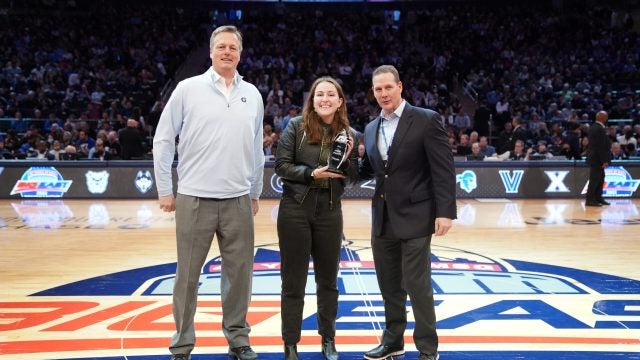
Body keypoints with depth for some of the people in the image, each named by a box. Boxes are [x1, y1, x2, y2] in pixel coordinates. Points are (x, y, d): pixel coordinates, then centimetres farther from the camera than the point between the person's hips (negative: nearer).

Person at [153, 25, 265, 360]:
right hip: (194, 199, -3)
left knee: (239, 272, 9)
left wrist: (255, 192, 15)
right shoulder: (188, 88, 0)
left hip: (238, 200, 3)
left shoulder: (252, 94, 9)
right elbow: (163, 140, 2)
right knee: (188, 275, 5)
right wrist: (165, 190, 0)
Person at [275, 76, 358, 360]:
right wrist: (311, 173, -19)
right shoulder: (296, 126, -3)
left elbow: (353, 179, 5)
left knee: (328, 280, 13)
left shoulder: (350, 135, 4)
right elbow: (281, 165, -6)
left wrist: (347, 160, -14)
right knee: (293, 281, 5)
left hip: (329, 212, 3)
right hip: (295, 209, -2)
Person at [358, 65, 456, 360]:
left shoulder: (426, 120, -7)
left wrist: (445, 211, -17)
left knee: (417, 285, -1)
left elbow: (444, 169, -11)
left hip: (415, 217, -6)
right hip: (383, 219, 6)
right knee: (388, 284, 14)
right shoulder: (371, 129, 12)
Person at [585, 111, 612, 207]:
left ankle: (598, 198, 21)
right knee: (595, 179, -6)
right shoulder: (599, 129, -20)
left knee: (600, 178, 16)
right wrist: (604, 160, -20)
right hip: (597, 159, -10)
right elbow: (601, 147, -23)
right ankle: (590, 200, -2)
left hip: (594, 157, 10)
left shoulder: (593, 127, 13)